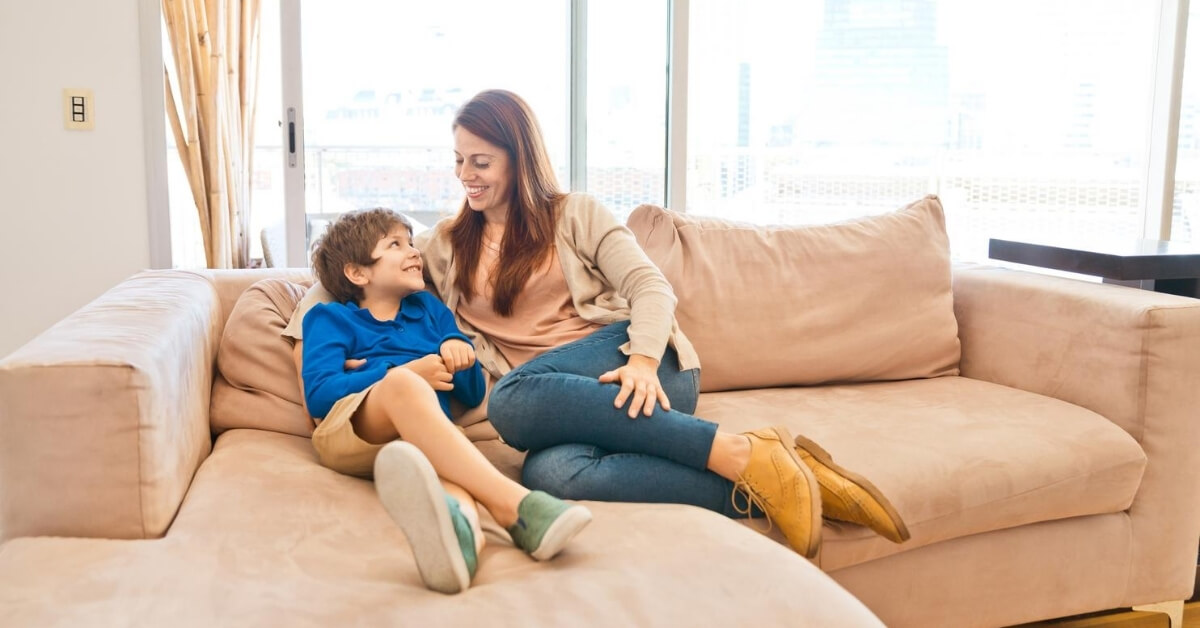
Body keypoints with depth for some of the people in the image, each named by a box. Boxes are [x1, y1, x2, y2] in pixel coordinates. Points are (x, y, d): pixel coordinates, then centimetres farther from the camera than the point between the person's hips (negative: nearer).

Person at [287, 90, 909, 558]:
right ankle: (756, 484, -37)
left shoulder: (574, 214, 13)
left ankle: (747, 455, -36)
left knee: (514, 398, -38)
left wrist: (643, 357, -19)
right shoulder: (445, 245, 23)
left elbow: (651, 287, 1)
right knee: (550, 473, -38)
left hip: (631, 363, -2)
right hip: (548, 392, 2)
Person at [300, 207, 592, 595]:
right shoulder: (331, 318, 17)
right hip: (348, 432, -2)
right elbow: (318, 395, -2)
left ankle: (459, 522, -75)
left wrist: (459, 353, 2)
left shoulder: (429, 309, 28)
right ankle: (513, 503, -52)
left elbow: (473, 395, 26)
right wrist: (410, 371, -9)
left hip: (425, 439, 3)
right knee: (403, 383, -35)